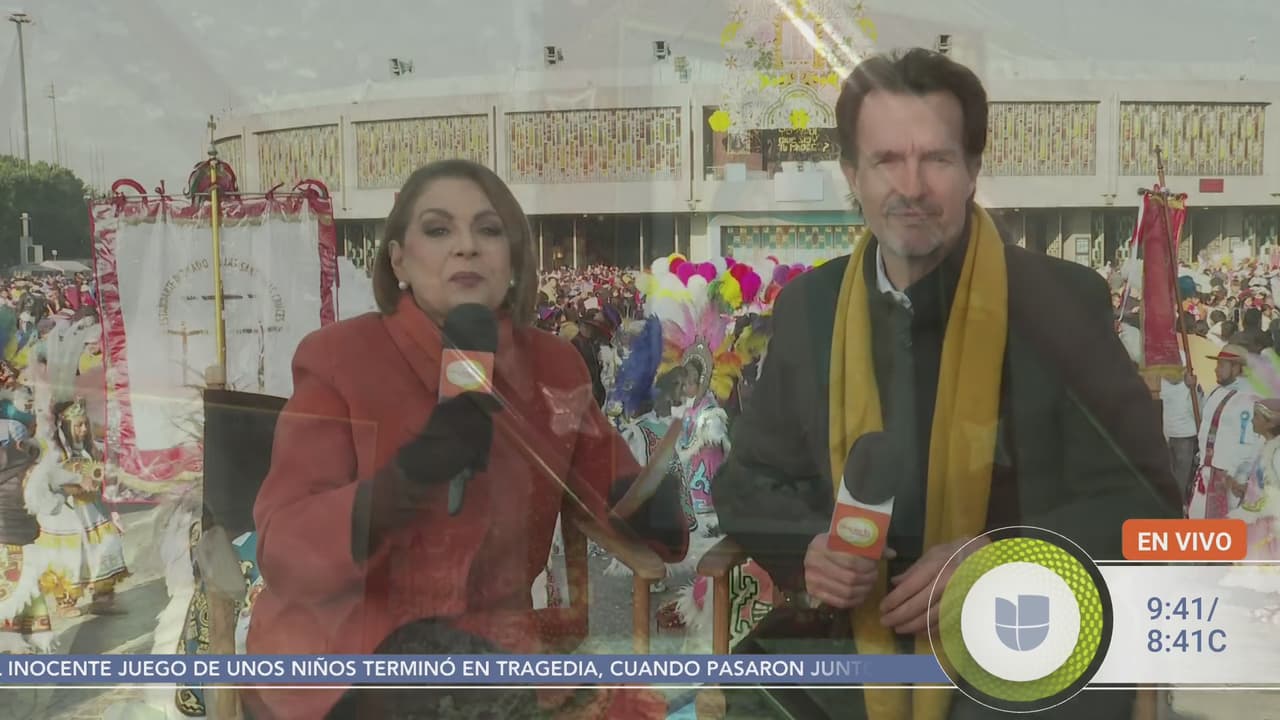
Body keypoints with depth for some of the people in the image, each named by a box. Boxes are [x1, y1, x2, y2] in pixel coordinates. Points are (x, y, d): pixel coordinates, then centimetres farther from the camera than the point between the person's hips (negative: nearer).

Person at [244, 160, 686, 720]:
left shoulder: (554, 364, 3)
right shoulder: (338, 358, -8)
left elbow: (614, 485, 13)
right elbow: (283, 551, -15)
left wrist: (650, 503, -12)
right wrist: (409, 474, -32)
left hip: (489, 632, 4)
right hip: (345, 643, -4)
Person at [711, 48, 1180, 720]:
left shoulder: (1061, 300, -7)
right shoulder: (808, 306, 2)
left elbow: (1140, 499, -5)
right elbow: (749, 480, 10)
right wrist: (806, 549, -11)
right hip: (854, 633, 2)